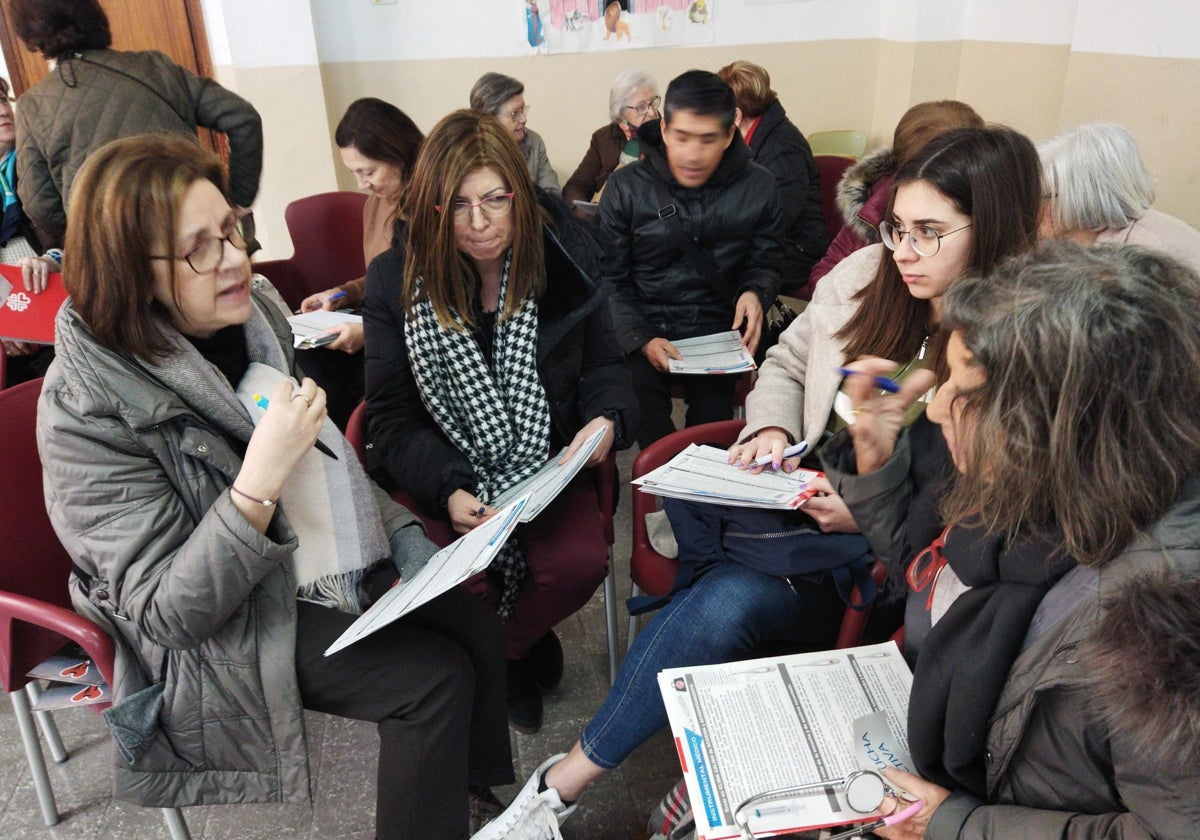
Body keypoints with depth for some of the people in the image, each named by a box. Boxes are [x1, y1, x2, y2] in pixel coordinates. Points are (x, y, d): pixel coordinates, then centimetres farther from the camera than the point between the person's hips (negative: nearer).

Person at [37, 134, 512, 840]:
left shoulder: (252, 319, -3)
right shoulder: (87, 410, -23)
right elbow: (166, 614, -24)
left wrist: (401, 531, 0)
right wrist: (261, 480, -36)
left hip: (334, 563, 7)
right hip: (228, 631, -6)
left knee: (480, 631, -6)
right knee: (436, 678, -17)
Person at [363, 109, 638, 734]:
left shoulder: (560, 261, -1)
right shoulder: (395, 282, -4)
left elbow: (603, 365, 9)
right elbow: (391, 416, -4)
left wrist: (606, 419, -15)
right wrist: (448, 489, -22)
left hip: (547, 466, 1)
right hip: (442, 477, 0)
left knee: (578, 564, -25)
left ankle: (503, 652, 11)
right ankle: (527, 655, 13)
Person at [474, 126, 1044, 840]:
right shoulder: (865, 276, 0)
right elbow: (786, 363, 15)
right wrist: (771, 429, -4)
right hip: (809, 503, 5)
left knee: (732, 597, -28)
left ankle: (567, 781, -7)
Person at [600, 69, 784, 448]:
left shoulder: (758, 188, 4)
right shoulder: (625, 187, 0)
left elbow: (765, 263, 16)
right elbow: (610, 279, 1)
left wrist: (755, 292, -8)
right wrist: (640, 340, -14)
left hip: (716, 330, 1)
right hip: (642, 327, -1)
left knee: (712, 413, -24)